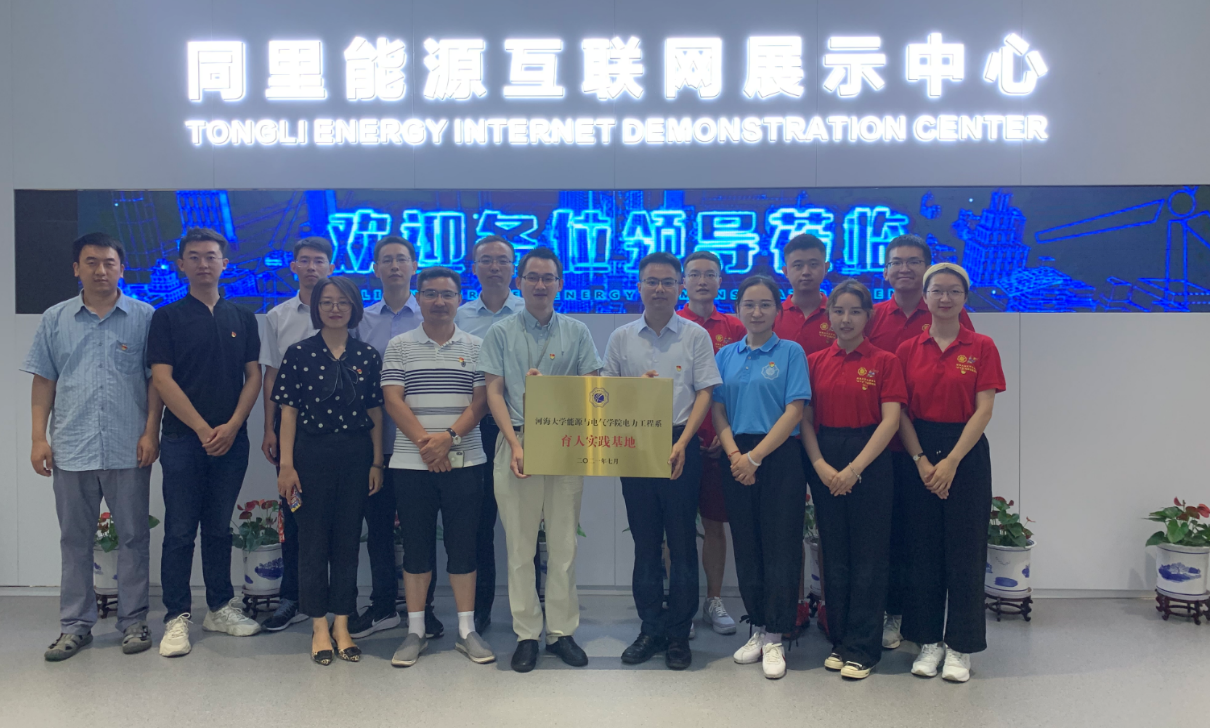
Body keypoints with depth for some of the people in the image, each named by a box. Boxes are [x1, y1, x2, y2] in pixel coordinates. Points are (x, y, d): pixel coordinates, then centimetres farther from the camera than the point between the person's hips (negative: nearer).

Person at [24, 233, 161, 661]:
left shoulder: (144, 318, 1)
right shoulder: (55, 320, 8)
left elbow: (156, 380, 1)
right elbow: (43, 383, 9)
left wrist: (151, 432, -7)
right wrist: (38, 438, 2)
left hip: (128, 449, -2)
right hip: (71, 449, 2)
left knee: (133, 536, 6)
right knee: (74, 540, 10)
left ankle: (133, 621, 17)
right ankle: (75, 625, 21)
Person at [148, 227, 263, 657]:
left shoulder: (242, 318, 10)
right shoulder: (167, 318, 2)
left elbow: (254, 376, 7)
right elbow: (162, 380, -5)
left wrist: (231, 426, -7)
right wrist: (203, 429, -11)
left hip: (231, 439, 3)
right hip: (183, 439, -2)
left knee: (219, 529, 11)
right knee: (180, 532, 1)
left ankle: (220, 608, 21)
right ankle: (177, 618, 8)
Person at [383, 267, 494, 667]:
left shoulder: (475, 347, 6)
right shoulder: (399, 346, 6)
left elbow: (481, 401, 0)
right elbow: (393, 400, -1)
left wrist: (449, 436, -14)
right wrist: (424, 442, -12)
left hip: (464, 461, 0)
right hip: (412, 463, 0)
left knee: (463, 545, 4)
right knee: (416, 547, 6)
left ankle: (467, 630, 13)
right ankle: (415, 631, 16)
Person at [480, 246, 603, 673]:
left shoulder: (577, 333, 10)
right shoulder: (501, 333, 8)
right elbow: (494, 392, 2)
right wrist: (515, 443, -9)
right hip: (516, 442, -1)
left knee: (564, 542, 3)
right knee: (520, 544, 2)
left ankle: (561, 630, 13)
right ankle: (526, 633, 11)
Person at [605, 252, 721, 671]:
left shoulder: (695, 336, 3)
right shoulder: (621, 339, 9)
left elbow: (704, 393, -2)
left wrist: (681, 443, -12)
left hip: (680, 446, -2)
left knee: (682, 542, 2)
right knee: (645, 541, 8)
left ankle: (679, 634, 12)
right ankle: (650, 630, 18)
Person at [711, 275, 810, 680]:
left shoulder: (790, 353, 0)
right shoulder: (726, 355, 11)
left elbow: (794, 411, -8)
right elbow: (718, 410, 7)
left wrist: (755, 456, -14)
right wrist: (734, 455, -9)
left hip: (779, 459, -3)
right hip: (737, 460, 4)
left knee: (780, 547, -2)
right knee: (747, 548, 9)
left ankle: (774, 638, 6)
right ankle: (757, 628, 21)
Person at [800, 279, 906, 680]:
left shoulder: (884, 361, -1)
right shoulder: (815, 362, 8)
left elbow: (890, 420, -8)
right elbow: (806, 419, 5)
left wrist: (854, 468, -15)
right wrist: (821, 466, -9)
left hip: (870, 462, -3)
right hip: (824, 464, 3)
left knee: (868, 556, 1)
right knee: (834, 554, 9)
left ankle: (862, 648, 10)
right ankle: (839, 640, 20)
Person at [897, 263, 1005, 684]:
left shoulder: (981, 348, 0)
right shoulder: (908, 350, 5)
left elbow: (984, 411, -6)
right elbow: (901, 412, 1)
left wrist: (951, 461, -14)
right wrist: (921, 460, -10)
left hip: (966, 454, -2)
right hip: (919, 455, 2)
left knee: (964, 552, 2)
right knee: (923, 550, 6)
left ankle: (960, 647, 14)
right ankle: (929, 642, 18)